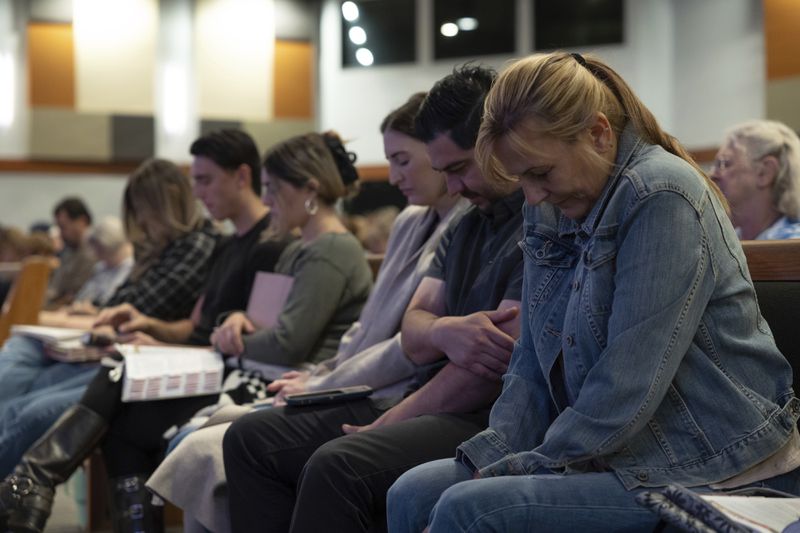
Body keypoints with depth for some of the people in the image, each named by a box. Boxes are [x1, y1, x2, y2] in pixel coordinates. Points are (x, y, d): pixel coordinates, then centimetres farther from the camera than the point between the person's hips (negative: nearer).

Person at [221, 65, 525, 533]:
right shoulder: (468, 226, 19)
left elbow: (499, 360, -19)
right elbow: (412, 334, 12)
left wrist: (392, 422, -11)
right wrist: (444, 332, -14)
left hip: (491, 419, -10)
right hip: (428, 400, 10)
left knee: (338, 466, -33)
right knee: (252, 438, 0)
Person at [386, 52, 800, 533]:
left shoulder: (663, 200, -17)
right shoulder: (551, 210, 10)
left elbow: (630, 389, -22)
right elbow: (533, 364, 12)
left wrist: (524, 469, -14)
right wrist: (492, 456, -2)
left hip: (709, 469, -8)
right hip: (613, 452, 8)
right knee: (412, 494, -4)